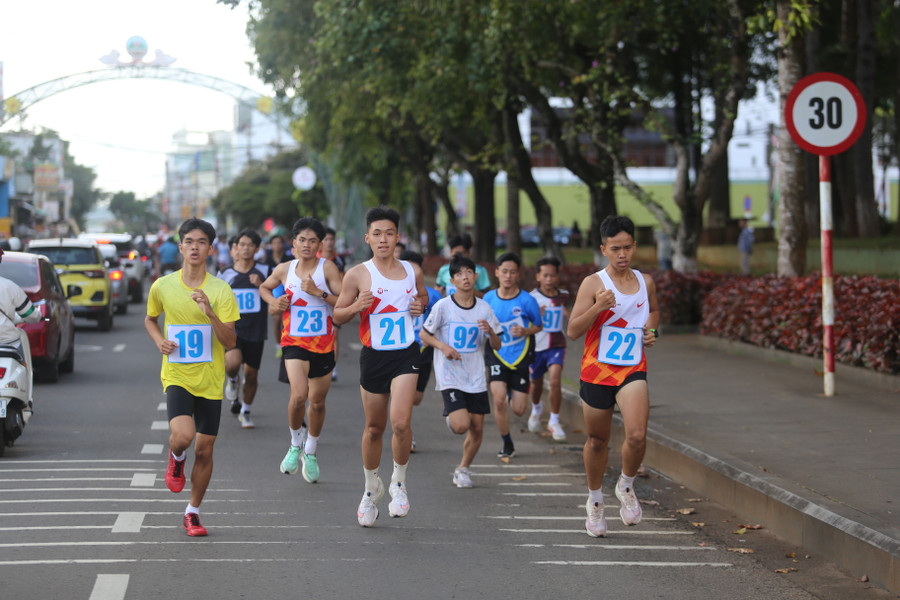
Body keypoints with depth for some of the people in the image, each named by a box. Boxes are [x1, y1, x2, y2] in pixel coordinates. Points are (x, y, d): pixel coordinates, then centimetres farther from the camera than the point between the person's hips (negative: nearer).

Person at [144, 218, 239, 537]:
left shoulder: (221, 290, -5)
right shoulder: (162, 286, -2)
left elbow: (230, 342, -9)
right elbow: (150, 319, 18)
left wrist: (211, 313, -24)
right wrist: (159, 341, -2)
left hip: (210, 380, 1)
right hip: (177, 376, -1)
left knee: (204, 450, 5)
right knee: (182, 435, -24)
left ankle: (192, 512, 23)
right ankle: (176, 460, 13)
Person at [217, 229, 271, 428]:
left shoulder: (264, 271, 2)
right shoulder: (225, 274, 3)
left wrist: (261, 285, -18)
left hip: (256, 330, 1)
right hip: (233, 327, -1)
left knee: (251, 374, 6)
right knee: (233, 362, -27)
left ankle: (245, 411, 29)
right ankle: (233, 379, 10)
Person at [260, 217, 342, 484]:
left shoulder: (327, 268, -6)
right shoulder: (284, 270, 2)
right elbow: (264, 288, 22)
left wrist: (319, 292, -22)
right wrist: (274, 302, 2)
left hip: (323, 343, 0)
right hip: (294, 342, 0)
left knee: (317, 402, 11)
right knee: (299, 395, -22)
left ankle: (311, 452, 34)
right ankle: (296, 444, 3)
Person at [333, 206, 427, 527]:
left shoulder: (412, 271, 4)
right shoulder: (357, 275, -4)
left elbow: (423, 295, 25)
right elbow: (337, 316, 2)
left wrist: (421, 305, 2)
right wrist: (356, 307, -18)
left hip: (405, 354, 0)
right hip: (373, 356, 0)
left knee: (400, 422, -18)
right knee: (374, 428, 10)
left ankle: (399, 482, 4)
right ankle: (372, 488, 32)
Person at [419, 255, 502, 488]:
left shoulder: (484, 308, 3)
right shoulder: (443, 306, -7)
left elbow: (497, 346, 7)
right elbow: (424, 334, 2)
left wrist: (490, 332, -15)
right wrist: (443, 346, -15)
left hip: (476, 378, 4)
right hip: (450, 378, -4)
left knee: (477, 428, 3)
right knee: (461, 425, -19)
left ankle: (463, 469, 26)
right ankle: (451, 417, 18)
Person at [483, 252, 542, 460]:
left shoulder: (527, 300, -8)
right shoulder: (488, 298, 0)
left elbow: (538, 326, 4)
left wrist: (525, 331, -15)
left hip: (521, 357, -1)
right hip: (497, 356, 1)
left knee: (519, 410, 1)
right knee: (498, 399, -19)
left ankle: (512, 393, 41)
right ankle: (507, 445, 1)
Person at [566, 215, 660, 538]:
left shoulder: (645, 281, 5)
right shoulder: (593, 284, -8)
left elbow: (654, 310, 27)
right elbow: (573, 331, -13)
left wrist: (650, 330, 6)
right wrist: (598, 307, -27)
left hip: (633, 369, 2)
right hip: (597, 370, -1)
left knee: (637, 436, -19)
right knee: (597, 440, 12)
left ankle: (626, 486, 9)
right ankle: (595, 502, 34)